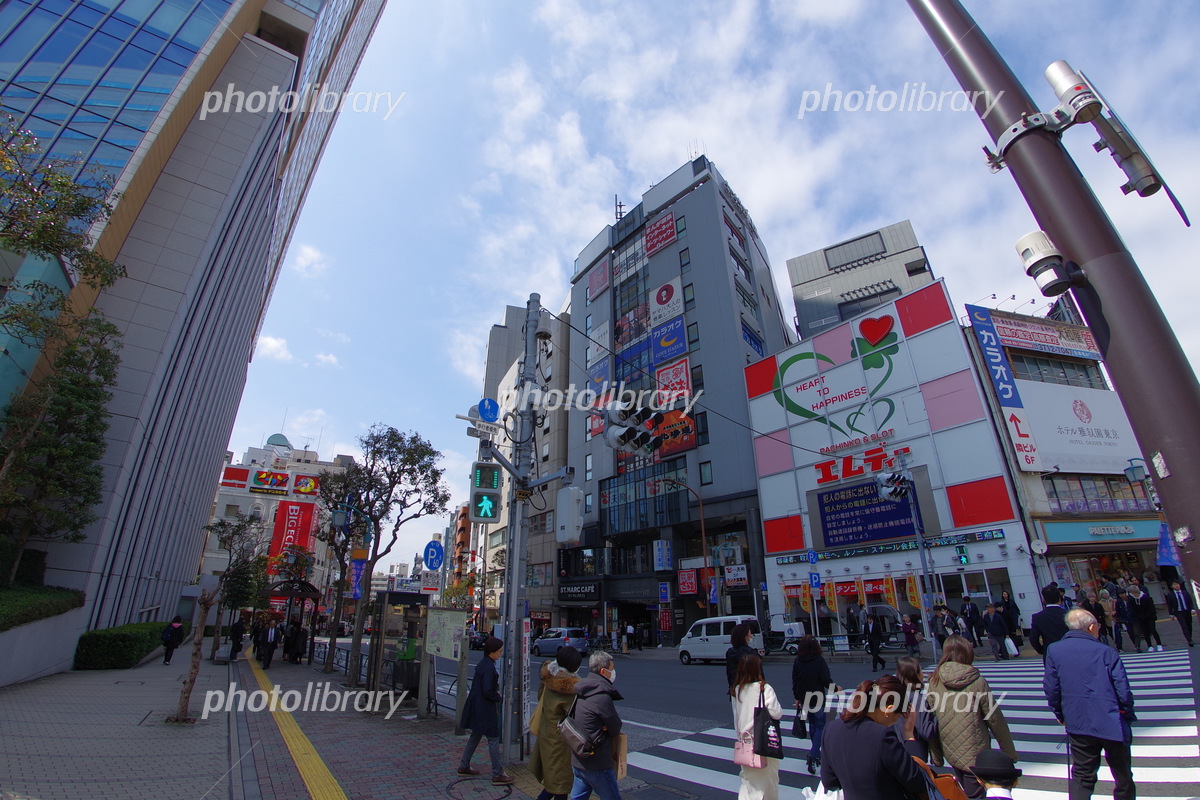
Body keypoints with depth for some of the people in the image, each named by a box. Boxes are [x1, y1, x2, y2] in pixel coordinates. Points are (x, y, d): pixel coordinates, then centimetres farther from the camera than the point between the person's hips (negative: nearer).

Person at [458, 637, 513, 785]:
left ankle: (464, 766, 33)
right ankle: (498, 774, 7)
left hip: (476, 706, 10)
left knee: (475, 736, 22)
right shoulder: (489, 667, -24)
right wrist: (499, 697, -10)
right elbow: (488, 691, -27)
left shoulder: (482, 664, 6)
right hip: (485, 709, -10)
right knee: (493, 739, 0)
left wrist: (496, 694, 11)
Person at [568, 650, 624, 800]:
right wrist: (605, 728, 5)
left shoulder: (581, 693, 5)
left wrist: (602, 728, -4)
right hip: (597, 764, -8)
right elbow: (616, 729, -13)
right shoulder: (602, 698, -23)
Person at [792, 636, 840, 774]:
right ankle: (813, 755, -10)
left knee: (812, 725, 20)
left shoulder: (797, 661, -2)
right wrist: (836, 689, 7)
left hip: (804, 700, 4)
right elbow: (826, 680, -14)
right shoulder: (819, 660, -15)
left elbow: (794, 681, 2)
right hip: (817, 699, -4)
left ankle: (816, 754, 29)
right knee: (820, 726, 5)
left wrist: (797, 698, 14)